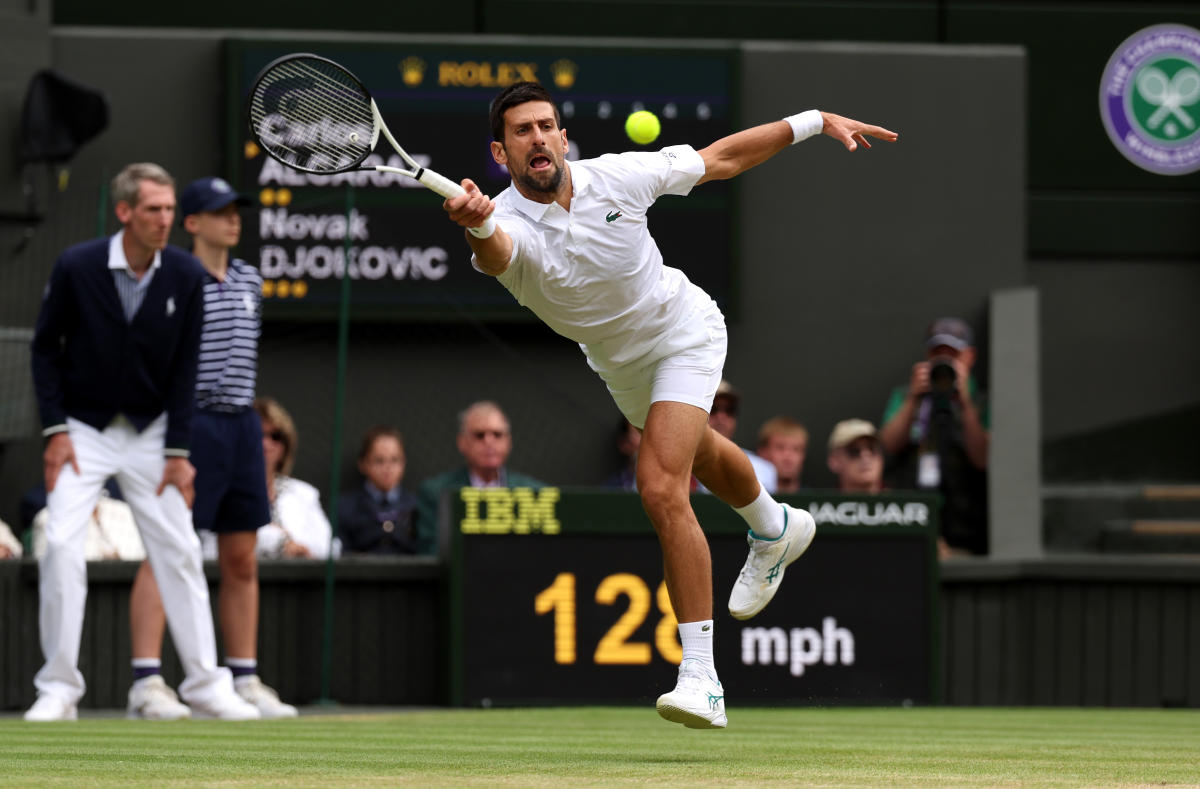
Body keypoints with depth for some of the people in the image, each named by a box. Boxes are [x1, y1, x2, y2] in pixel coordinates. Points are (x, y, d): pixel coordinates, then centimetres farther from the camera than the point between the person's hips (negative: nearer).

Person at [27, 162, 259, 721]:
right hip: (84, 430, -2)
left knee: (179, 552, 1)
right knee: (61, 548, -13)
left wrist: (177, 452, -6)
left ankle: (204, 685, 7)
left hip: (149, 433, 2)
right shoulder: (77, 267, -15)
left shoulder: (186, 276, -8)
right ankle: (58, 689, -6)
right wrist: (56, 430, -10)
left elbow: (184, 368, -3)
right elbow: (45, 348, -3)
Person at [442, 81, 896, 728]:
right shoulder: (507, 225, -30)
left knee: (661, 491, -22)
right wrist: (476, 224, -80)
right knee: (700, 454, 33)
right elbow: (495, 254, -56)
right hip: (618, 364, 4)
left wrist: (813, 122, -13)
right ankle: (774, 532, 67)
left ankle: (700, 676, -20)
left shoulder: (617, 176, -27)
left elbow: (719, 159, -12)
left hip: (684, 332, -4)